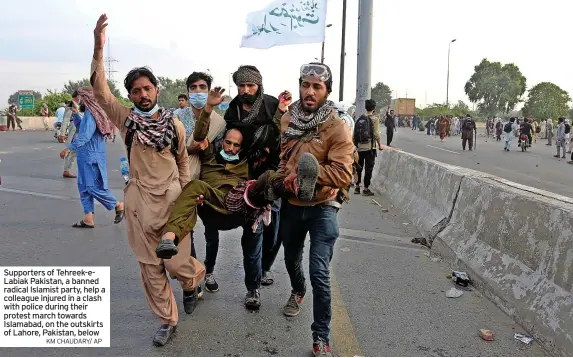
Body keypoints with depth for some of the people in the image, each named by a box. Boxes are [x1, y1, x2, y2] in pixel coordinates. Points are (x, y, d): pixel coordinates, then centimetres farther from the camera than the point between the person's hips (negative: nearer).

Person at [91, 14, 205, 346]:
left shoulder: (175, 124, -2)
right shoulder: (126, 119, -1)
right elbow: (100, 90, -14)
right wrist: (99, 48, -24)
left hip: (171, 198, -1)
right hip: (140, 200, 1)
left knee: (177, 262, -1)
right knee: (151, 267, 8)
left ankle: (194, 280, 36)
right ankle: (168, 320, 25)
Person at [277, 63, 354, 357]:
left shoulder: (337, 128, -16)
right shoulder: (287, 120, 0)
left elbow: (343, 174, -24)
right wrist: (283, 173, -1)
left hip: (322, 206, -5)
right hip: (291, 204, 5)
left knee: (319, 274, -10)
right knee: (291, 259, 24)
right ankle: (297, 291, 57)